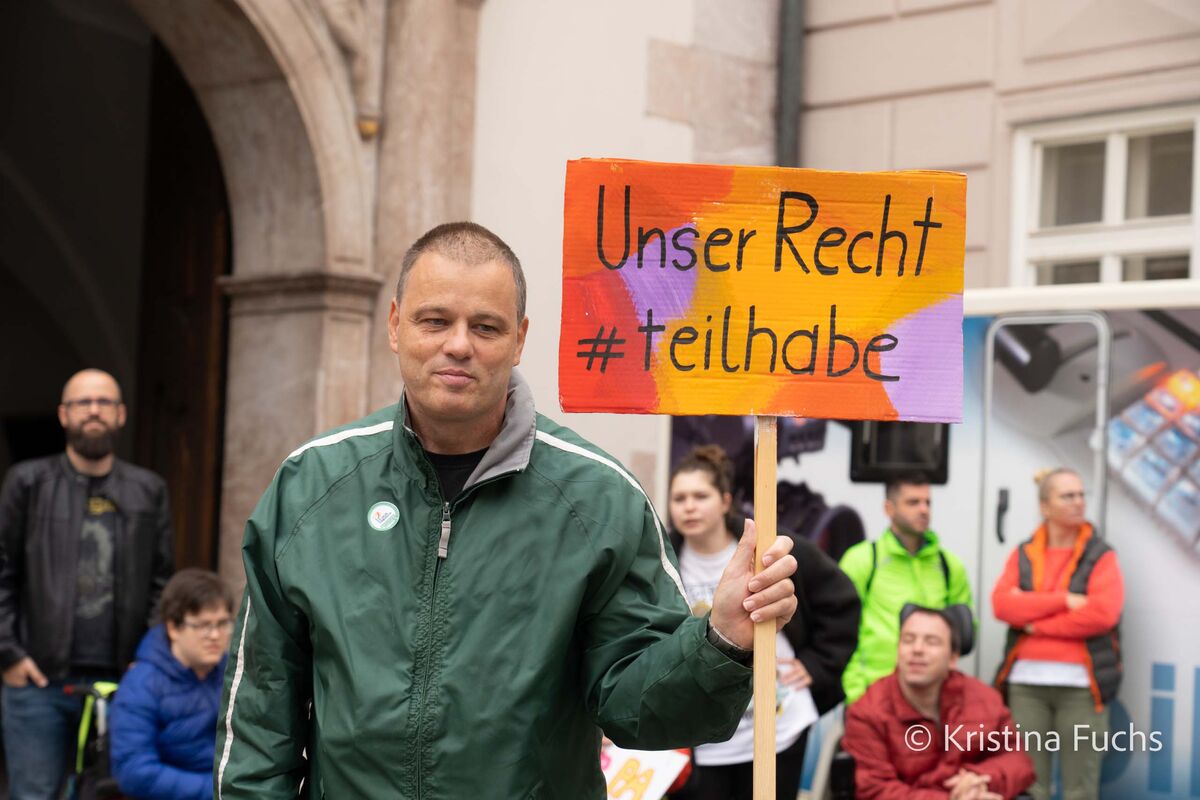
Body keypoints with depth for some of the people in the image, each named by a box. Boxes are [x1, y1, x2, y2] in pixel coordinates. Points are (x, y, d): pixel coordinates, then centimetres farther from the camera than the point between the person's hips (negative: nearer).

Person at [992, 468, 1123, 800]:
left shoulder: (1100, 556, 4)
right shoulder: (1022, 556, 12)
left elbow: (1103, 613, -11)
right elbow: (1003, 604, -3)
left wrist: (1036, 623, -7)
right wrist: (1063, 601, -12)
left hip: (1080, 684, -2)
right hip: (1026, 682, 2)